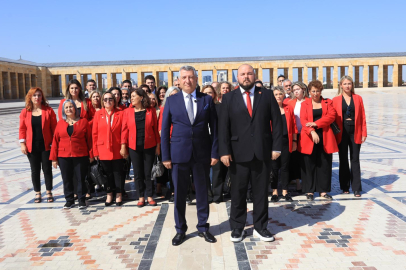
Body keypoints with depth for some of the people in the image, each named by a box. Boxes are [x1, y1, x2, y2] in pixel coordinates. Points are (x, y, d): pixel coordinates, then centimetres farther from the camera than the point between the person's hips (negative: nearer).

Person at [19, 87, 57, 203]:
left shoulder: (48, 110, -2)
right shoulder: (25, 112, 2)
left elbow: (54, 128, -2)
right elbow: (22, 129, 3)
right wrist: (22, 143, -4)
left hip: (46, 146, -1)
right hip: (32, 147, 1)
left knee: (47, 169, 6)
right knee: (35, 170, 10)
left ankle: (49, 192, 20)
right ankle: (37, 193, 22)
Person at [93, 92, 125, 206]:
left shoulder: (120, 114, 1)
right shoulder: (98, 114, 3)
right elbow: (95, 134, 2)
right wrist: (95, 151, -1)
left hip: (117, 150, -1)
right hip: (103, 150, 1)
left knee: (118, 173, 7)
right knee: (107, 173, 11)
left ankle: (118, 195, 20)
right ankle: (109, 195, 23)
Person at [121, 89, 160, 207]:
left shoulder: (151, 111, -1)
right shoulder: (128, 112, 2)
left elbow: (156, 128, 1)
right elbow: (125, 129, 2)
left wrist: (158, 145, 1)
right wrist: (123, 146, -4)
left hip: (149, 146, -1)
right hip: (134, 147, 1)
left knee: (148, 173, 4)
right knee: (138, 173, 7)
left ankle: (149, 196, 16)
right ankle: (141, 197, 18)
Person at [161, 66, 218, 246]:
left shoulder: (207, 100, 4)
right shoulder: (171, 101, 3)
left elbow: (214, 128, 3)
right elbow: (165, 130, 2)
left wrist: (215, 153, -4)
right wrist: (165, 156, -3)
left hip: (202, 154, 0)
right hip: (179, 154, 0)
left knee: (202, 191, 10)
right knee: (179, 193, 8)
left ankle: (203, 227, 27)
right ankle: (180, 230, 24)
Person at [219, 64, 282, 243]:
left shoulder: (267, 96, 6)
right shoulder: (228, 98, 5)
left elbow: (276, 122, 4)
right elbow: (223, 127, -1)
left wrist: (276, 147, -4)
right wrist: (225, 151, -9)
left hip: (263, 152, 1)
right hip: (238, 153, -1)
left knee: (261, 192, 10)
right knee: (238, 192, 8)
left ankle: (260, 227, 24)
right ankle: (237, 227, 23)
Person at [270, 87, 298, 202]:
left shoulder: (289, 109, 8)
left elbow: (293, 125, 9)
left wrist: (294, 141, 6)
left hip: (286, 141, 2)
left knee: (285, 167, 7)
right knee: (274, 167, 3)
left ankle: (285, 192, 17)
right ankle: (274, 192, 14)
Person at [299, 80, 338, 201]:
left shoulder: (328, 102, 12)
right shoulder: (305, 104, 8)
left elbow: (331, 116, -4)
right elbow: (303, 120, -4)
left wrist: (316, 124, -15)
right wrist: (312, 132, -20)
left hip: (325, 138, 1)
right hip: (309, 138, -1)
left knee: (325, 164, 3)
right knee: (309, 165, 1)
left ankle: (323, 191, 12)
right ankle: (309, 191, 9)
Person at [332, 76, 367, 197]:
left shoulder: (358, 98, 6)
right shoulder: (335, 100, 3)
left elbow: (362, 117, 4)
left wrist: (364, 133, -2)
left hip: (355, 132, 0)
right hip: (342, 132, 0)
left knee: (355, 160, 1)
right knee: (343, 160, 7)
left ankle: (356, 188, 5)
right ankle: (345, 186, 18)